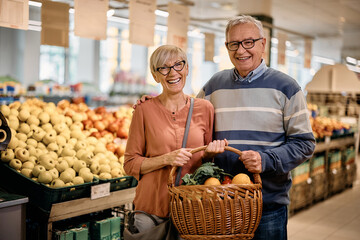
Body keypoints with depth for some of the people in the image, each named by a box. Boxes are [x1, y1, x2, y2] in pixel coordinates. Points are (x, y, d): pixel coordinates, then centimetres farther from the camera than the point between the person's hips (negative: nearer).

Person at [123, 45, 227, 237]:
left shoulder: (205, 108, 2)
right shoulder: (145, 110, -4)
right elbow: (130, 164, -2)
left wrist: (210, 152, -9)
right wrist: (166, 159, -16)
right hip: (152, 207, -2)